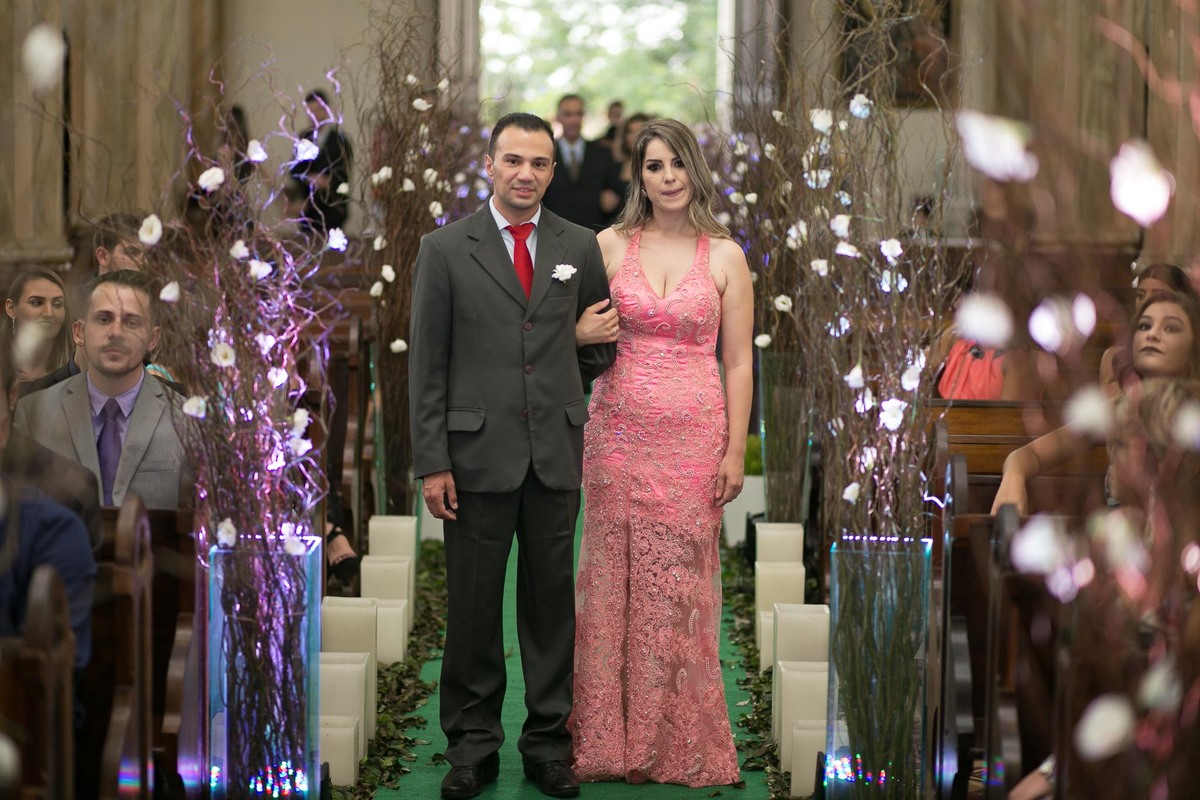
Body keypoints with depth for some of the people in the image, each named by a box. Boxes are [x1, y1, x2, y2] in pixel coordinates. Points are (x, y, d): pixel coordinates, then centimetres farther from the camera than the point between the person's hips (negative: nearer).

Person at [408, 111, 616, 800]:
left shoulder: (580, 247, 6)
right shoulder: (446, 249, -1)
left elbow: (602, 331, 21)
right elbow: (427, 364, -2)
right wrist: (432, 463, -7)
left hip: (557, 453, 2)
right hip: (478, 453, -2)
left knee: (552, 599, 8)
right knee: (474, 603, 4)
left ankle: (548, 737, 18)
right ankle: (473, 742, 15)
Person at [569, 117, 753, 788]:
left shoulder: (726, 256, 2)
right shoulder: (609, 246, 4)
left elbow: (738, 362, 2)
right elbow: (577, 334, 10)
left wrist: (736, 450, -3)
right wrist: (587, 335, -12)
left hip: (695, 437, -1)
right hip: (620, 432, 1)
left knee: (681, 582, 3)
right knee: (615, 576, 3)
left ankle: (679, 741, 14)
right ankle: (612, 738, 13)